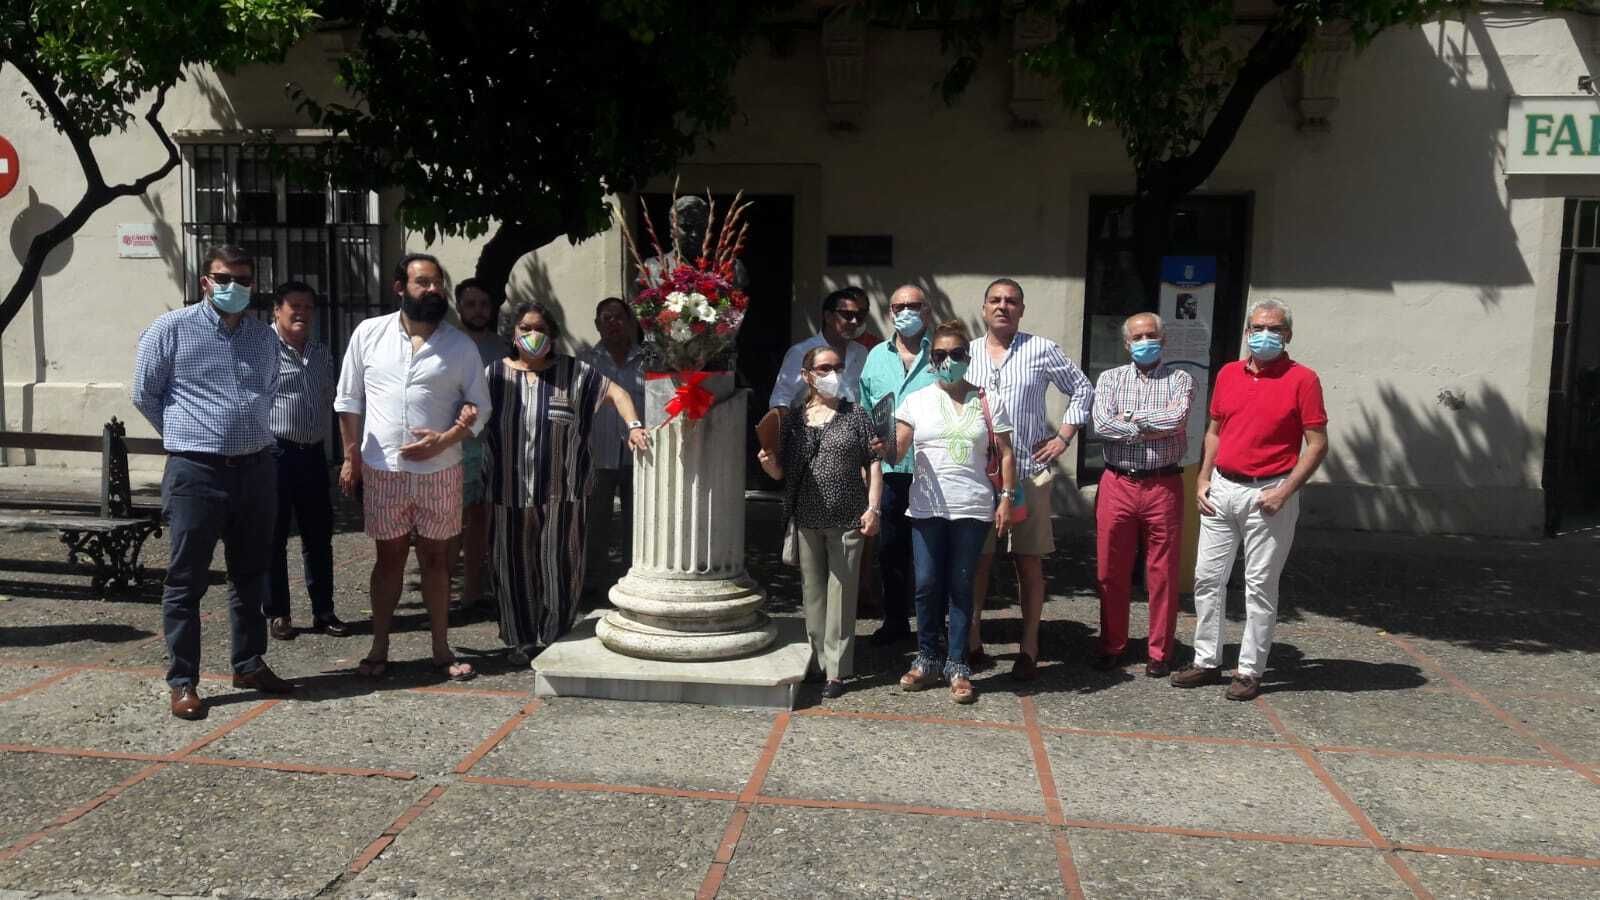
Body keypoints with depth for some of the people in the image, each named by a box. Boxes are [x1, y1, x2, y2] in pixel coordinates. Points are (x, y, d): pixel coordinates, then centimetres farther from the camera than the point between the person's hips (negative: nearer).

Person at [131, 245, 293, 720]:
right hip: (196, 472, -5)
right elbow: (145, 395, 3)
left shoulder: (264, 337, 11)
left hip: (255, 469, 5)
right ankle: (182, 681, 9)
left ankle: (249, 664, 26)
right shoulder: (171, 330, -4)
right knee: (187, 580, 1)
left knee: (251, 574, 14)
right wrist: (187, 437, 8)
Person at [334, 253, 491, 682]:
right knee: (389, 558, 9)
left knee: (436, 558, 9)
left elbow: (479, 406, 3)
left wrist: (445, 439, -13)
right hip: (382, 470, 0)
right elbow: (349, 400, 6)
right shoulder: (369, 333, 1)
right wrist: (351, 458, 3)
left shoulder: (460, 345, 0)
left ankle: (441, 649, 19)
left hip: (440, 470, 0)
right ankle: (379, 648, 21)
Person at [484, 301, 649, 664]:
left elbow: (615, 392, 1)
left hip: (561, 490, -1)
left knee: (559, 565, 1)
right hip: (511, 491, 1)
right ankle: (522, 640, 21)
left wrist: (634, 426, -14)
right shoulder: (495, 374, 6)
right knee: (515, 567, 7)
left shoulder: (573, 372, 3)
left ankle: (555, 640, 16)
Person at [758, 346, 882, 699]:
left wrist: (872, 508, -6)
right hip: (806, 520, 3)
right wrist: (769, 463, -13)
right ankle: (818, 661, 22)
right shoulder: (793, 418, 7)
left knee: (841, 594, 0)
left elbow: (873, 464, 2)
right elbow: (781, 472, 9)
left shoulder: (856, 415, 2)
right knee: (812, 593, 10)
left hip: (847, 521, -2)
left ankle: (836, 670, 6)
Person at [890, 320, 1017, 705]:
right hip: (927, 507, 1)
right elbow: (896, 450, -1)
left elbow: (1005, 453, 7)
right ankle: (928, 659, 17)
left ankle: (957, 665, 13)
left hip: (972, 509, -1)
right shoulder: (917, 400, 6)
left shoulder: (988, 402, 6)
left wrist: (1007, 498, -1)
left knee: (961, 586, 4)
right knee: (926, 584, 2)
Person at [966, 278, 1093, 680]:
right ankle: (972, 643, 16)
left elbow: (1082, 390, 10)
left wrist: (1063, 437, 3)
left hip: (1029, 472, -2)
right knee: (976, 560, 6)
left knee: (1029, 561, 4)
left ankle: (1029, 650, 12)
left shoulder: (1042, 350, 2)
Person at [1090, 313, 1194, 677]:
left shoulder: (1180, 380, 6)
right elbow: (1101, 424, -9)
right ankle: (1112, 646, 20)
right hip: (1117, 485, 1)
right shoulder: (1110, 379, 8)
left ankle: (1159, 652, 16)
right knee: (1111, 571, 7)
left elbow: (1177, 419, -14)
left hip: (1164, 486, -1)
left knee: (1162, 573, 5)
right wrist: (1153, 429, -11)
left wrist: (1130, 417, -7)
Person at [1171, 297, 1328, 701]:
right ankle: (1207, 662, 18)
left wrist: (1285, 490, -15)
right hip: (1221, 490, 5)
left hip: (1268, 494, -5)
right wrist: (1203, 479, 7)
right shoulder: (1228, 374, 10)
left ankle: (1250, 671, 12)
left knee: (1260, 585, 2)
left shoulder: (1302, 379, -6)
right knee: (1207, 578, 7)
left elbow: (1317, 444, -7)